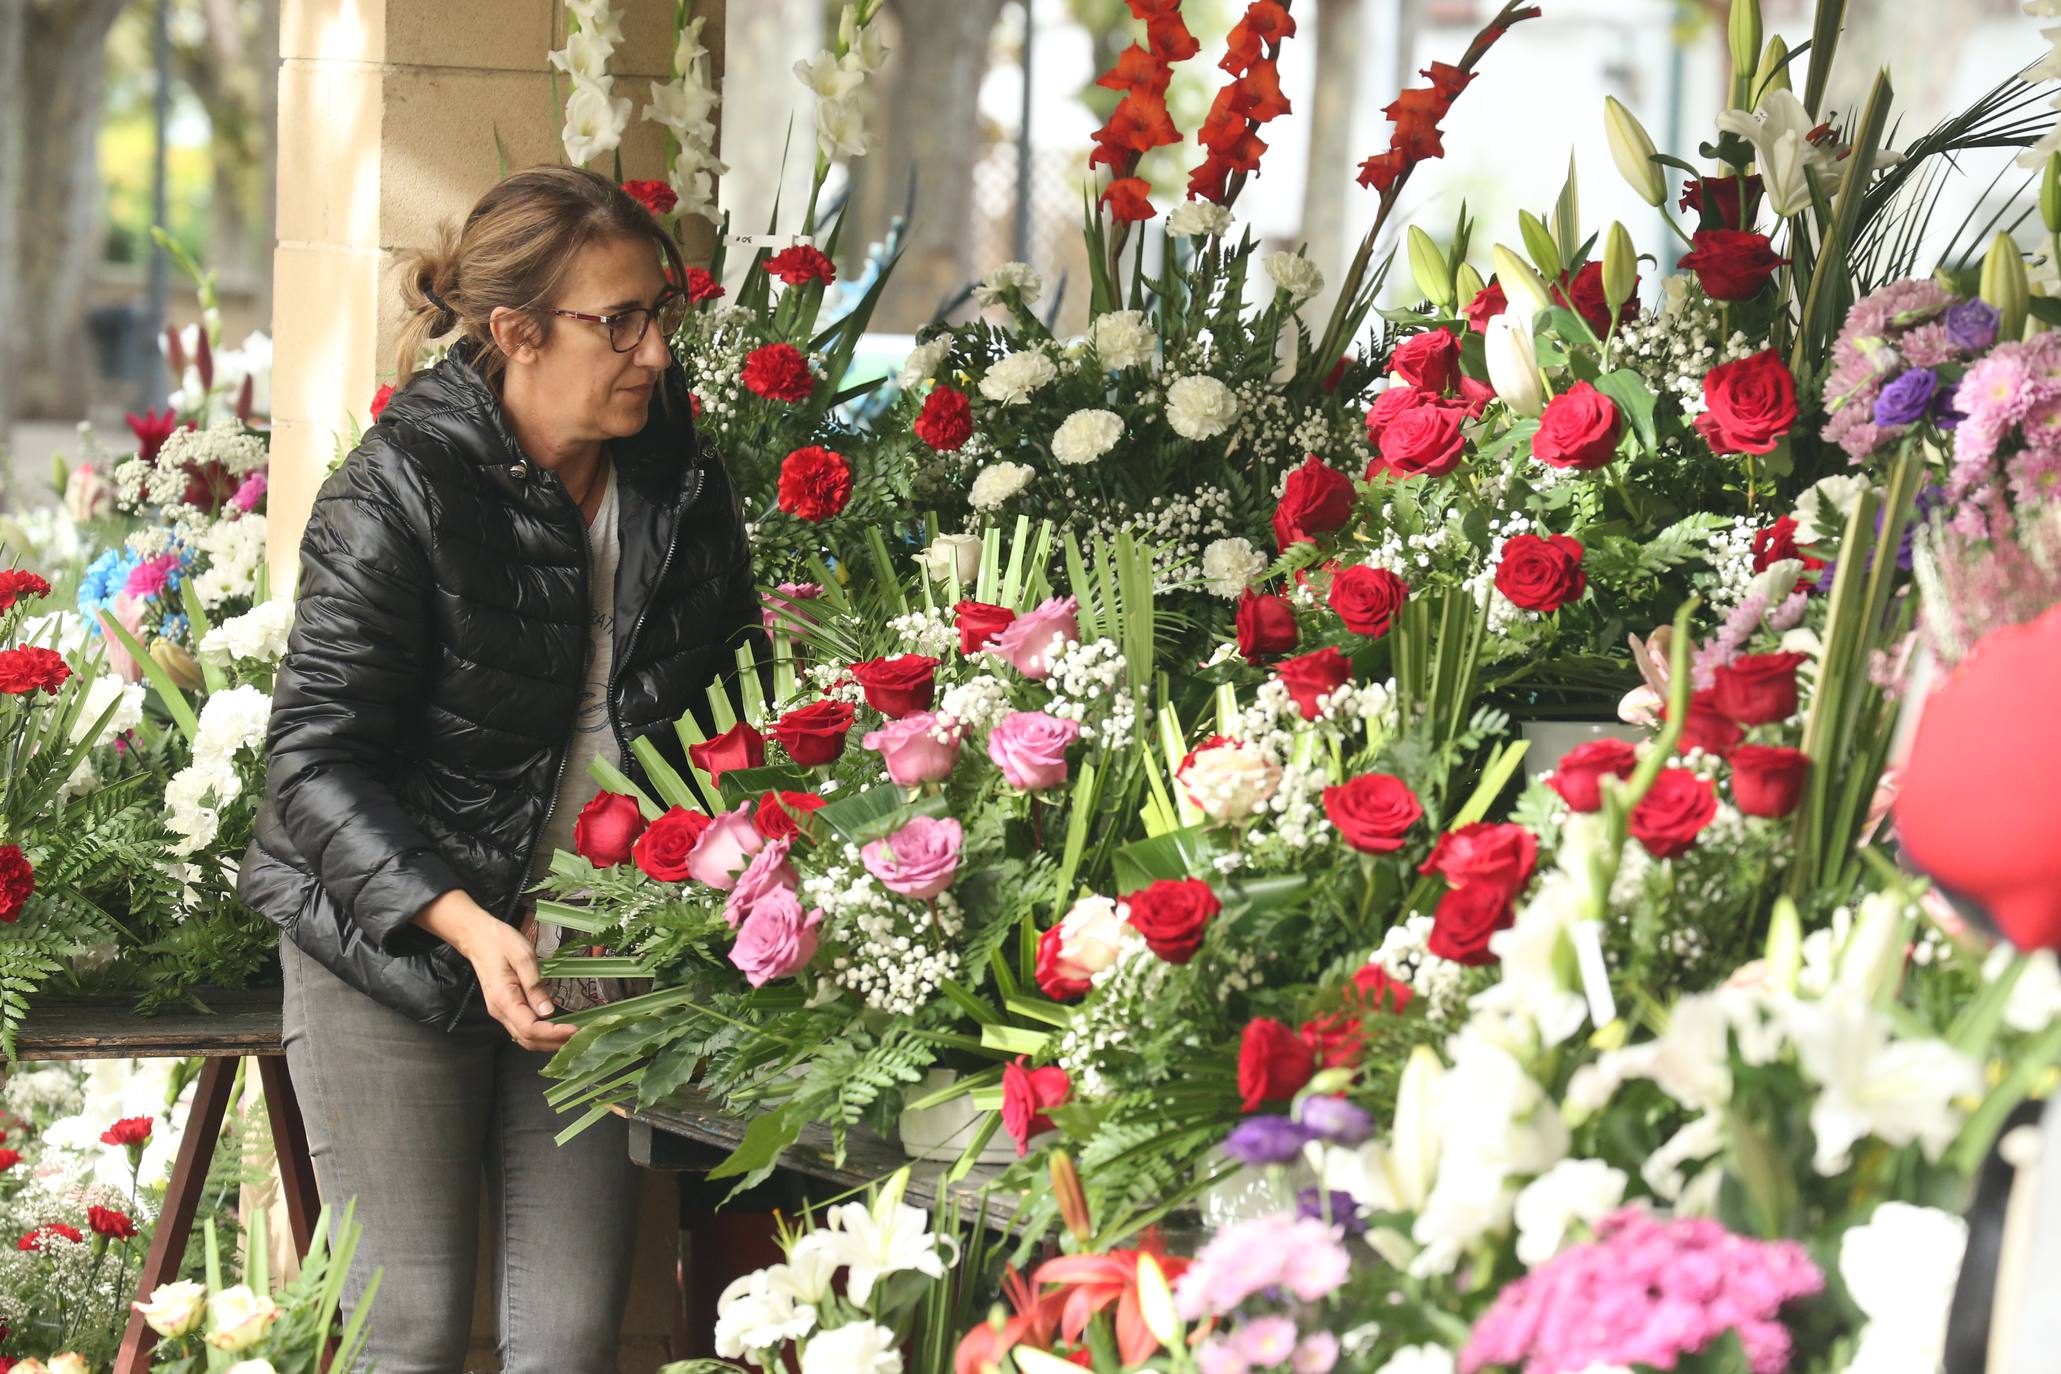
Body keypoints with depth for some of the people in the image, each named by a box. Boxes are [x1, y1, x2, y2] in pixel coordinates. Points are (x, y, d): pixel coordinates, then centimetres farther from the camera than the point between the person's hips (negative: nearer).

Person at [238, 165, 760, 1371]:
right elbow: (317, 761, -16)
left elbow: (725, 717, 14)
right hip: (394, 951, -4)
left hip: (593, 956, 4)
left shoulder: (683, 488, 3)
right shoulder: (399, 493, -14)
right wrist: (462, 923, -29)